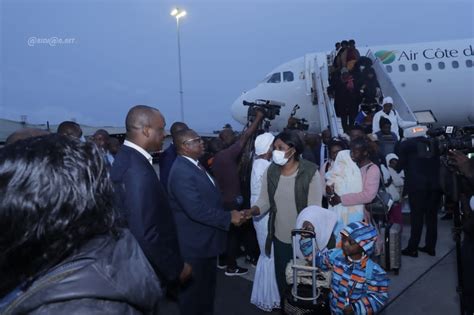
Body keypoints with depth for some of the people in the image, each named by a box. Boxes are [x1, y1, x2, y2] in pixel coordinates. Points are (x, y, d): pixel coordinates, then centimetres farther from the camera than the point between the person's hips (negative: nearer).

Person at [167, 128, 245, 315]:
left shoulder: (195, 165, 8)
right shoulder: (182, 172, -25)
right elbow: (196, 210, -31)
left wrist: (229, 213, 6)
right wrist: (229, 217, -23)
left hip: (205, 240, 10)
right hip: (194, 244, -10)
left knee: (207, 287, 26)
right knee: (194, 290, 11)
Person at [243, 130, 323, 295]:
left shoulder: (310, 172, -14)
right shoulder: (271, 171, -2)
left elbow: (314, 208, -13)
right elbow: (264, 200, -1)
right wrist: (252, 210, -21)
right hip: (280, 236, 4)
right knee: (282, 276, 17)